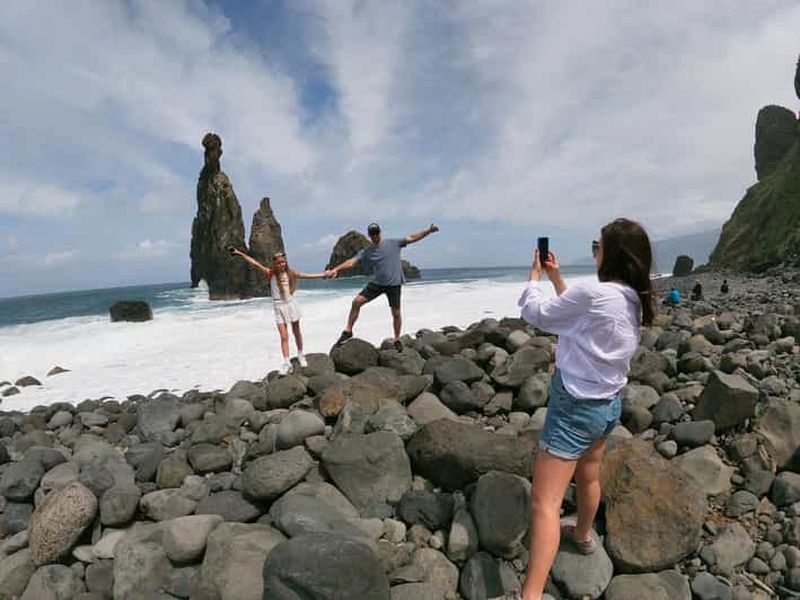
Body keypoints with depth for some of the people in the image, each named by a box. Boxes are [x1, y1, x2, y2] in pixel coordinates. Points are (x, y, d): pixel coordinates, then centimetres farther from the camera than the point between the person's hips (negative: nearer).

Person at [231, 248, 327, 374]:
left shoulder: (290, 273, 0)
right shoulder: (271, 273, -6)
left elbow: (305, 275, 10)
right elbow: (255, 264, -14)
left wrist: (323, 275, 13)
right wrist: (240, 253, -21)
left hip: (291, 304, 2)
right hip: (279, 306, -2)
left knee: (296, 332, 13)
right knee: (284, 336, -5)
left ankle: (300, 355, 31)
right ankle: (286, 363, -3)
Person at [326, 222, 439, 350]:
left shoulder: (392, 243, 1)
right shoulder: (366, 252, 4)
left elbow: (411, 238, 1)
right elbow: (352, 261, -4)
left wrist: (428, 231, -7)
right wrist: (336, 269, -17)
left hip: (394, 283, -2)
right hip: (377, 283, 2)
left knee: (396, 313, 3)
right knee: (356, 301, -8)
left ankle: (397, 340, 22)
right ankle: (348, 331, 5)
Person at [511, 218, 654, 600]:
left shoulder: (595, 293, -24)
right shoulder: (635, 300, 1)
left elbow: (536, 314, -12)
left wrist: (535, 275, 5)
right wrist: (556, 277, 15)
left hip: (576, 406, -9)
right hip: (609, 404, 9)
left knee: (544, 502, -6)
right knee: (588, 477, 31)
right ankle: (583, 535, 55)